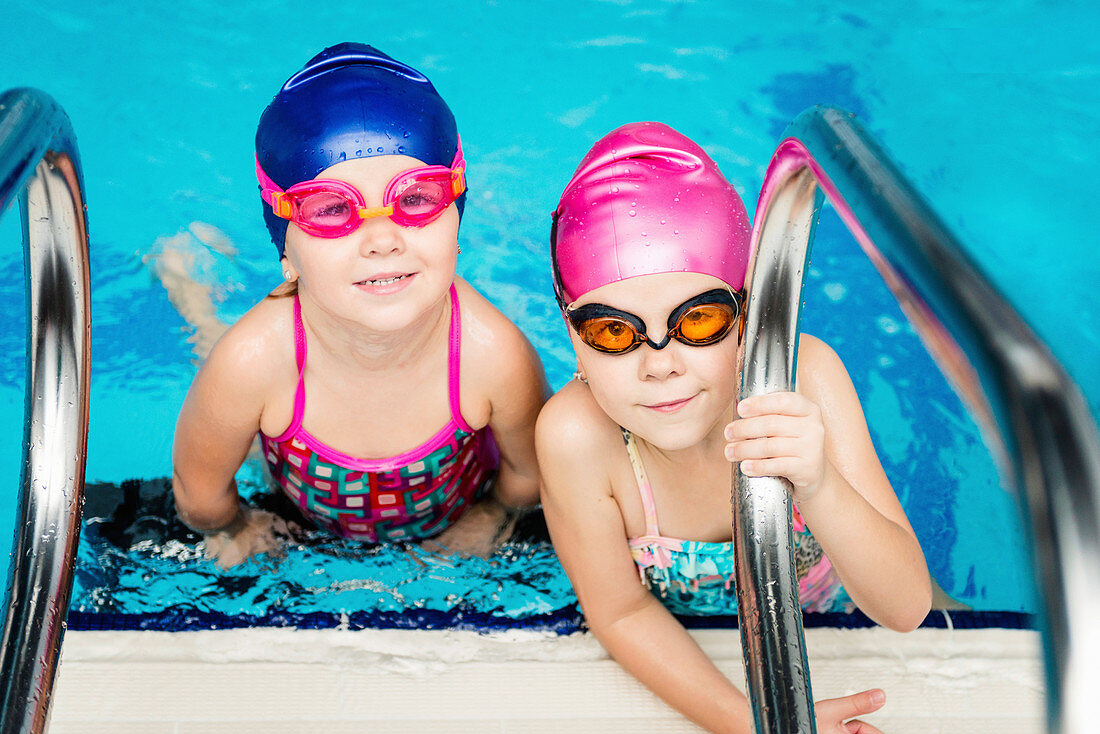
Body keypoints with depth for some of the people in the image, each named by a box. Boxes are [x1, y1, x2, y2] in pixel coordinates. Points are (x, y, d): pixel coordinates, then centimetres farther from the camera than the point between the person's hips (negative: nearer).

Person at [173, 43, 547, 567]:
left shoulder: (494, 356, -41)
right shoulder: (253, 363, -42)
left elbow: (528, 474, -16)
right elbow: (199, 490, -18)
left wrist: (490, 515, 1)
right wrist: (233, 529, 1)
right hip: (310, 523, 0)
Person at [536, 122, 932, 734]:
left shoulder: (805, 374, -31)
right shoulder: (577, 436, -34)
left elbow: (907, 610, -30)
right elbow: (622, 613, -19)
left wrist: (819, 488, -50)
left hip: (828, 620, 1)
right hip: (683, 652, 0)